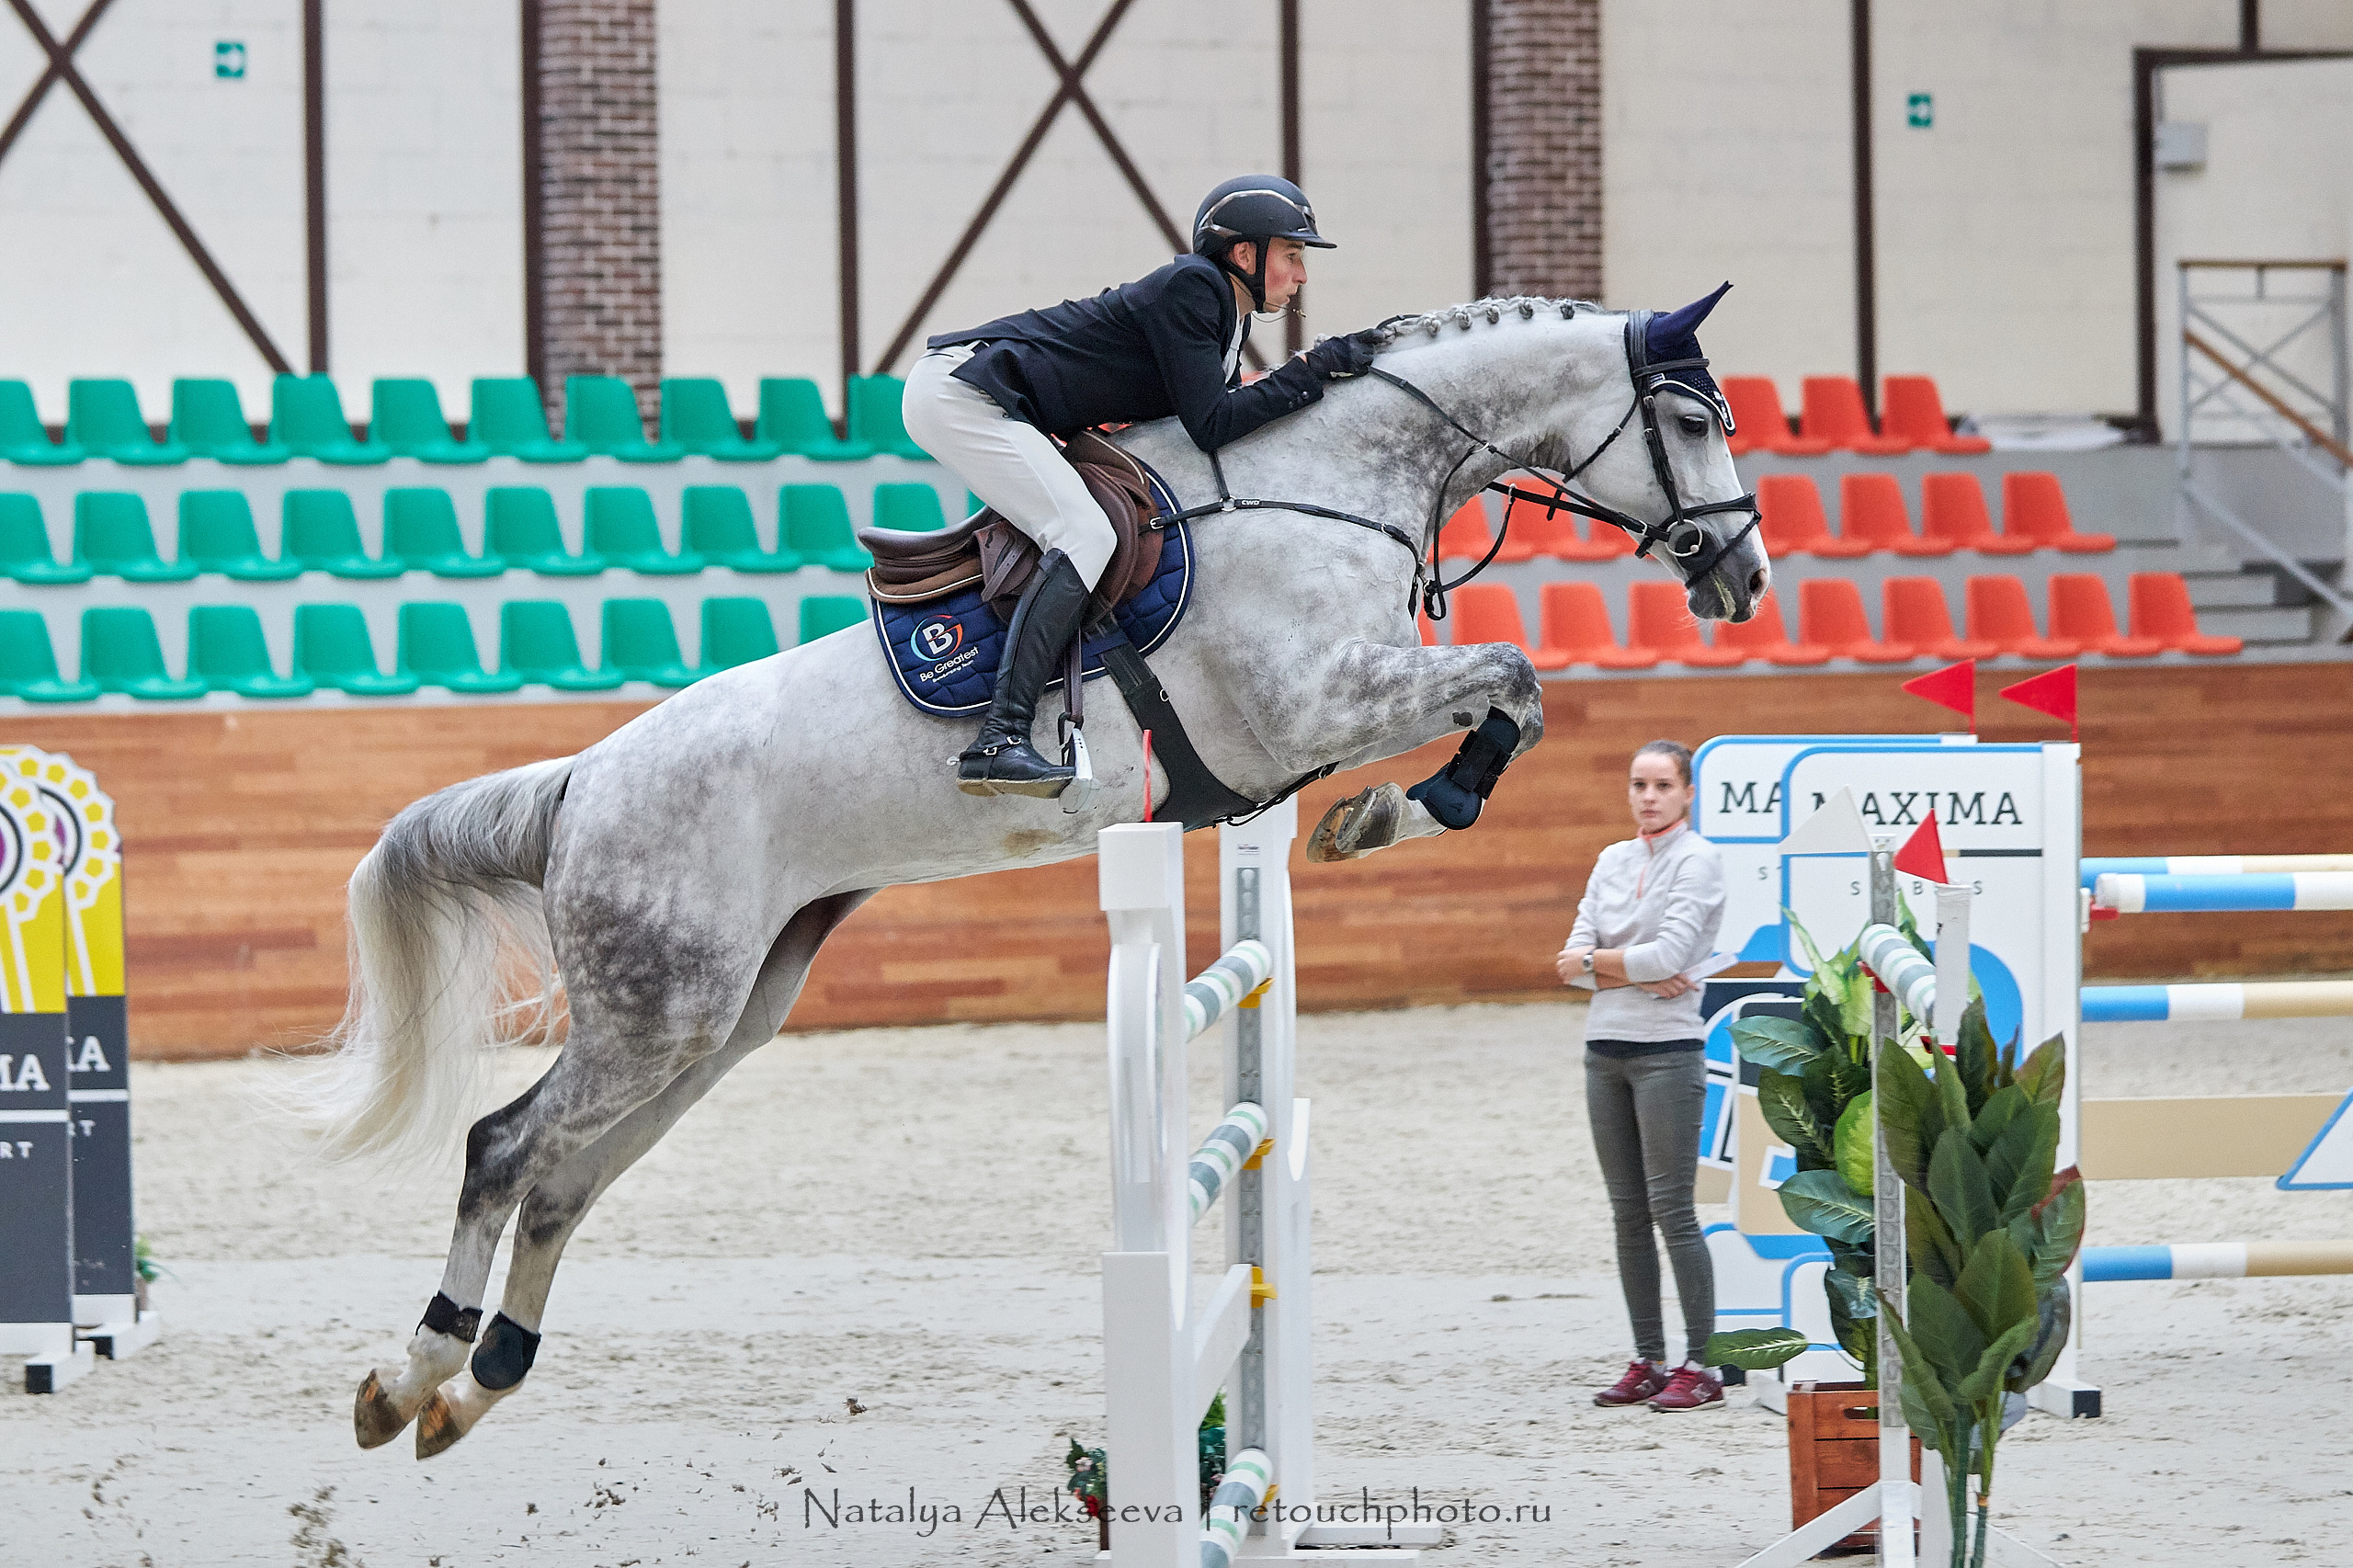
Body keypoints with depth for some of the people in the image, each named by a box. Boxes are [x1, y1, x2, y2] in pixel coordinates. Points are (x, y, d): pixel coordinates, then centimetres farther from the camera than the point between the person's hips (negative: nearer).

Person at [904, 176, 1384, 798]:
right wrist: (1311, 371, -15)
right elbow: (1210, 426, -20)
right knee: (1085, 534, -21)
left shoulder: (1228, 319, 14)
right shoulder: (1188, 289, -16)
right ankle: (997, 742, -31)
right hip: (956, 391, -11)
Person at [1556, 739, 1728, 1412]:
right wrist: (1640, 975, -10)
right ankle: (1648, 1362, 12)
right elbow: (1575, 960, 6)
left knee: (1671, 1209, -9)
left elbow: (1670, 951, -16)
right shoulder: (1612, 861, 14)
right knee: (1628, 1213, 8)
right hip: (1605, 1047, 7)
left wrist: (1595, 961, -3)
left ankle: (1699, 1365, -6)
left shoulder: (1697, 861, -5)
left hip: (1667, 1050, -7)